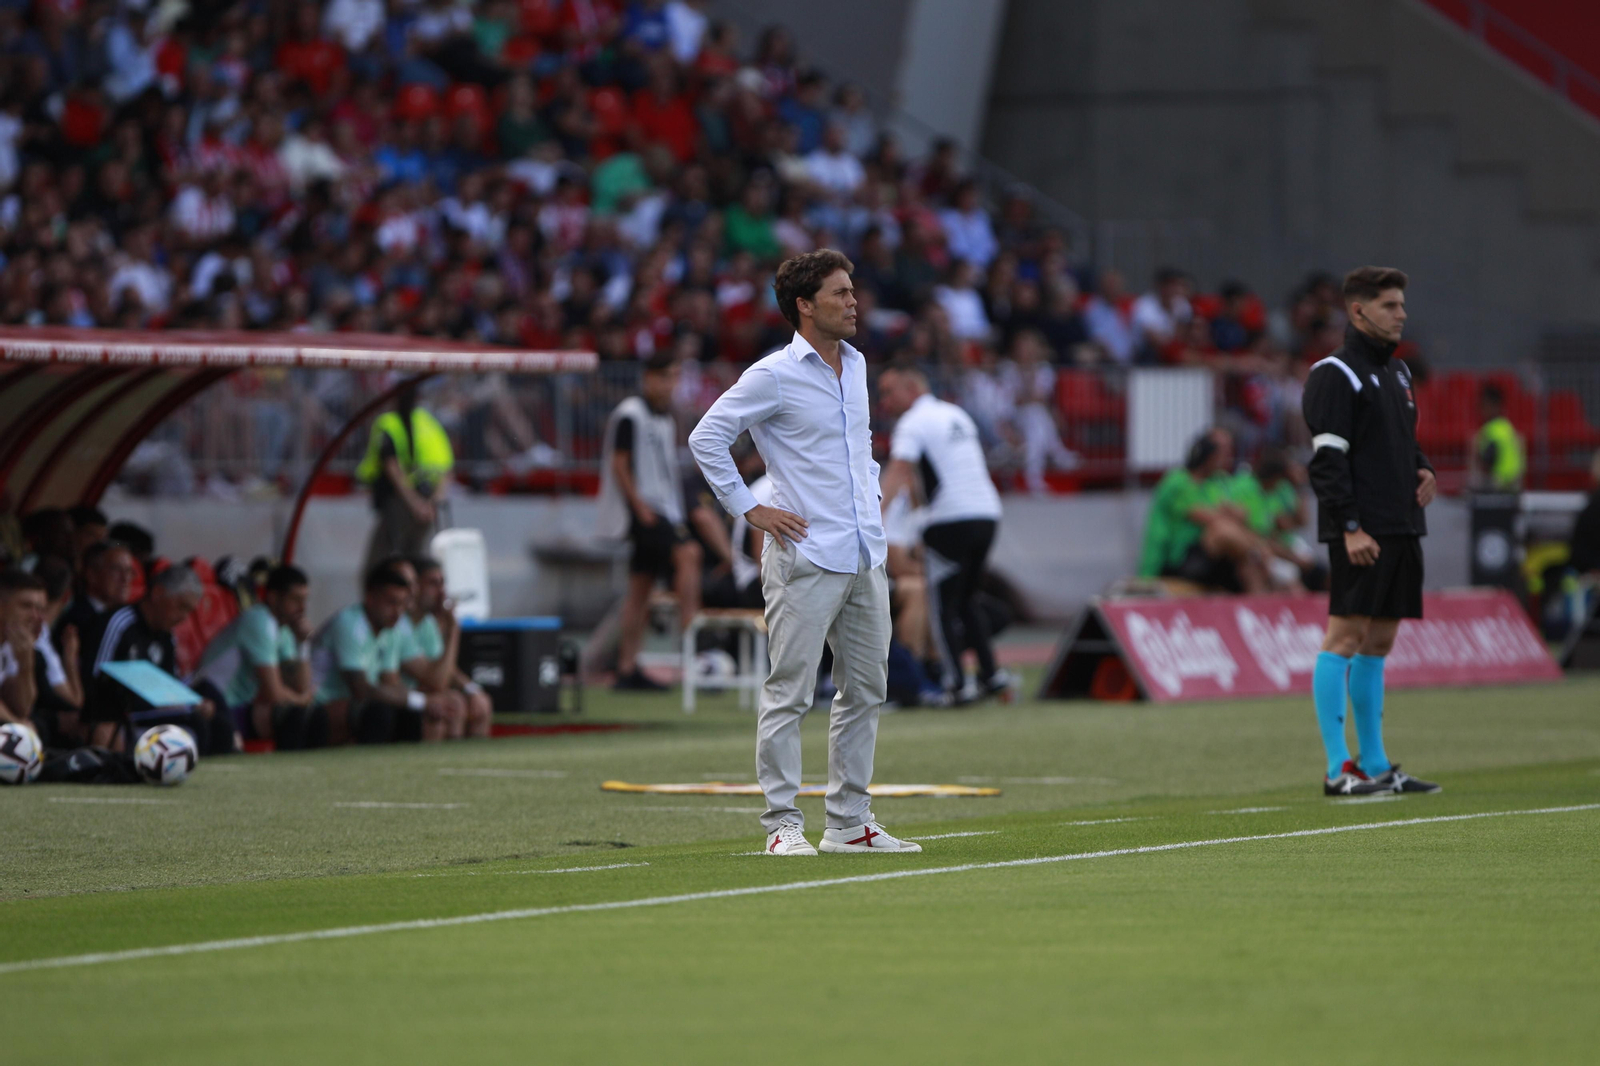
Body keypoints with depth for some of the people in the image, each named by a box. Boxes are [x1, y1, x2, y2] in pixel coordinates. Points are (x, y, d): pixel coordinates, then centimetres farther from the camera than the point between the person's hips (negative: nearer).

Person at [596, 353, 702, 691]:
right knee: (687, 553, -24)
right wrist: (640, 506, -17)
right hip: (641, 508, -8)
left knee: (641, 589, 6)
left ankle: (628, 669, 6)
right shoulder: (630, 415, -9)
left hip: (663, 510, 8)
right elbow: (618, 464, -12)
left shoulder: (666, 419, 17)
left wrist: (677, 517, 18)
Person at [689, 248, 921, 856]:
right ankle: (782, 823, -2)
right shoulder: (774, 377, -10)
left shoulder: (855, 365, 13)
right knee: (789, 692, -5)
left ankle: (850, 822, 16)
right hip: (806, 557, -8)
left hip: (865, 555, 8)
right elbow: (706, 439, -8)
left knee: (865, 690, 10)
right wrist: (749, 509, -9)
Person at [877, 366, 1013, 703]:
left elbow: (897, 473, -20)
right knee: (964, 601, 18)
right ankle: (990, 674, 10)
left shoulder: (912, 423, -7)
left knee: (943, 607, 1)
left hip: (950, 522, -8)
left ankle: (957, 683, -5)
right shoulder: (956, 414, 18)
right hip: (987, 514, 8)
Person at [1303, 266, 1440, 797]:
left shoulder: (1397, 372, 19)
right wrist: (1350, 527, -21)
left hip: (1401, 530, 9)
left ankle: (1374, 763, 14)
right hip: (1362, 533, -9)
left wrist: (1423, 470, 9)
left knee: (1378, 643, 10)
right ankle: (1338, 769, -10)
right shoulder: (1335, 375, -8)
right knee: (1344, 639, -8)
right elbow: (1328, 458, -15)